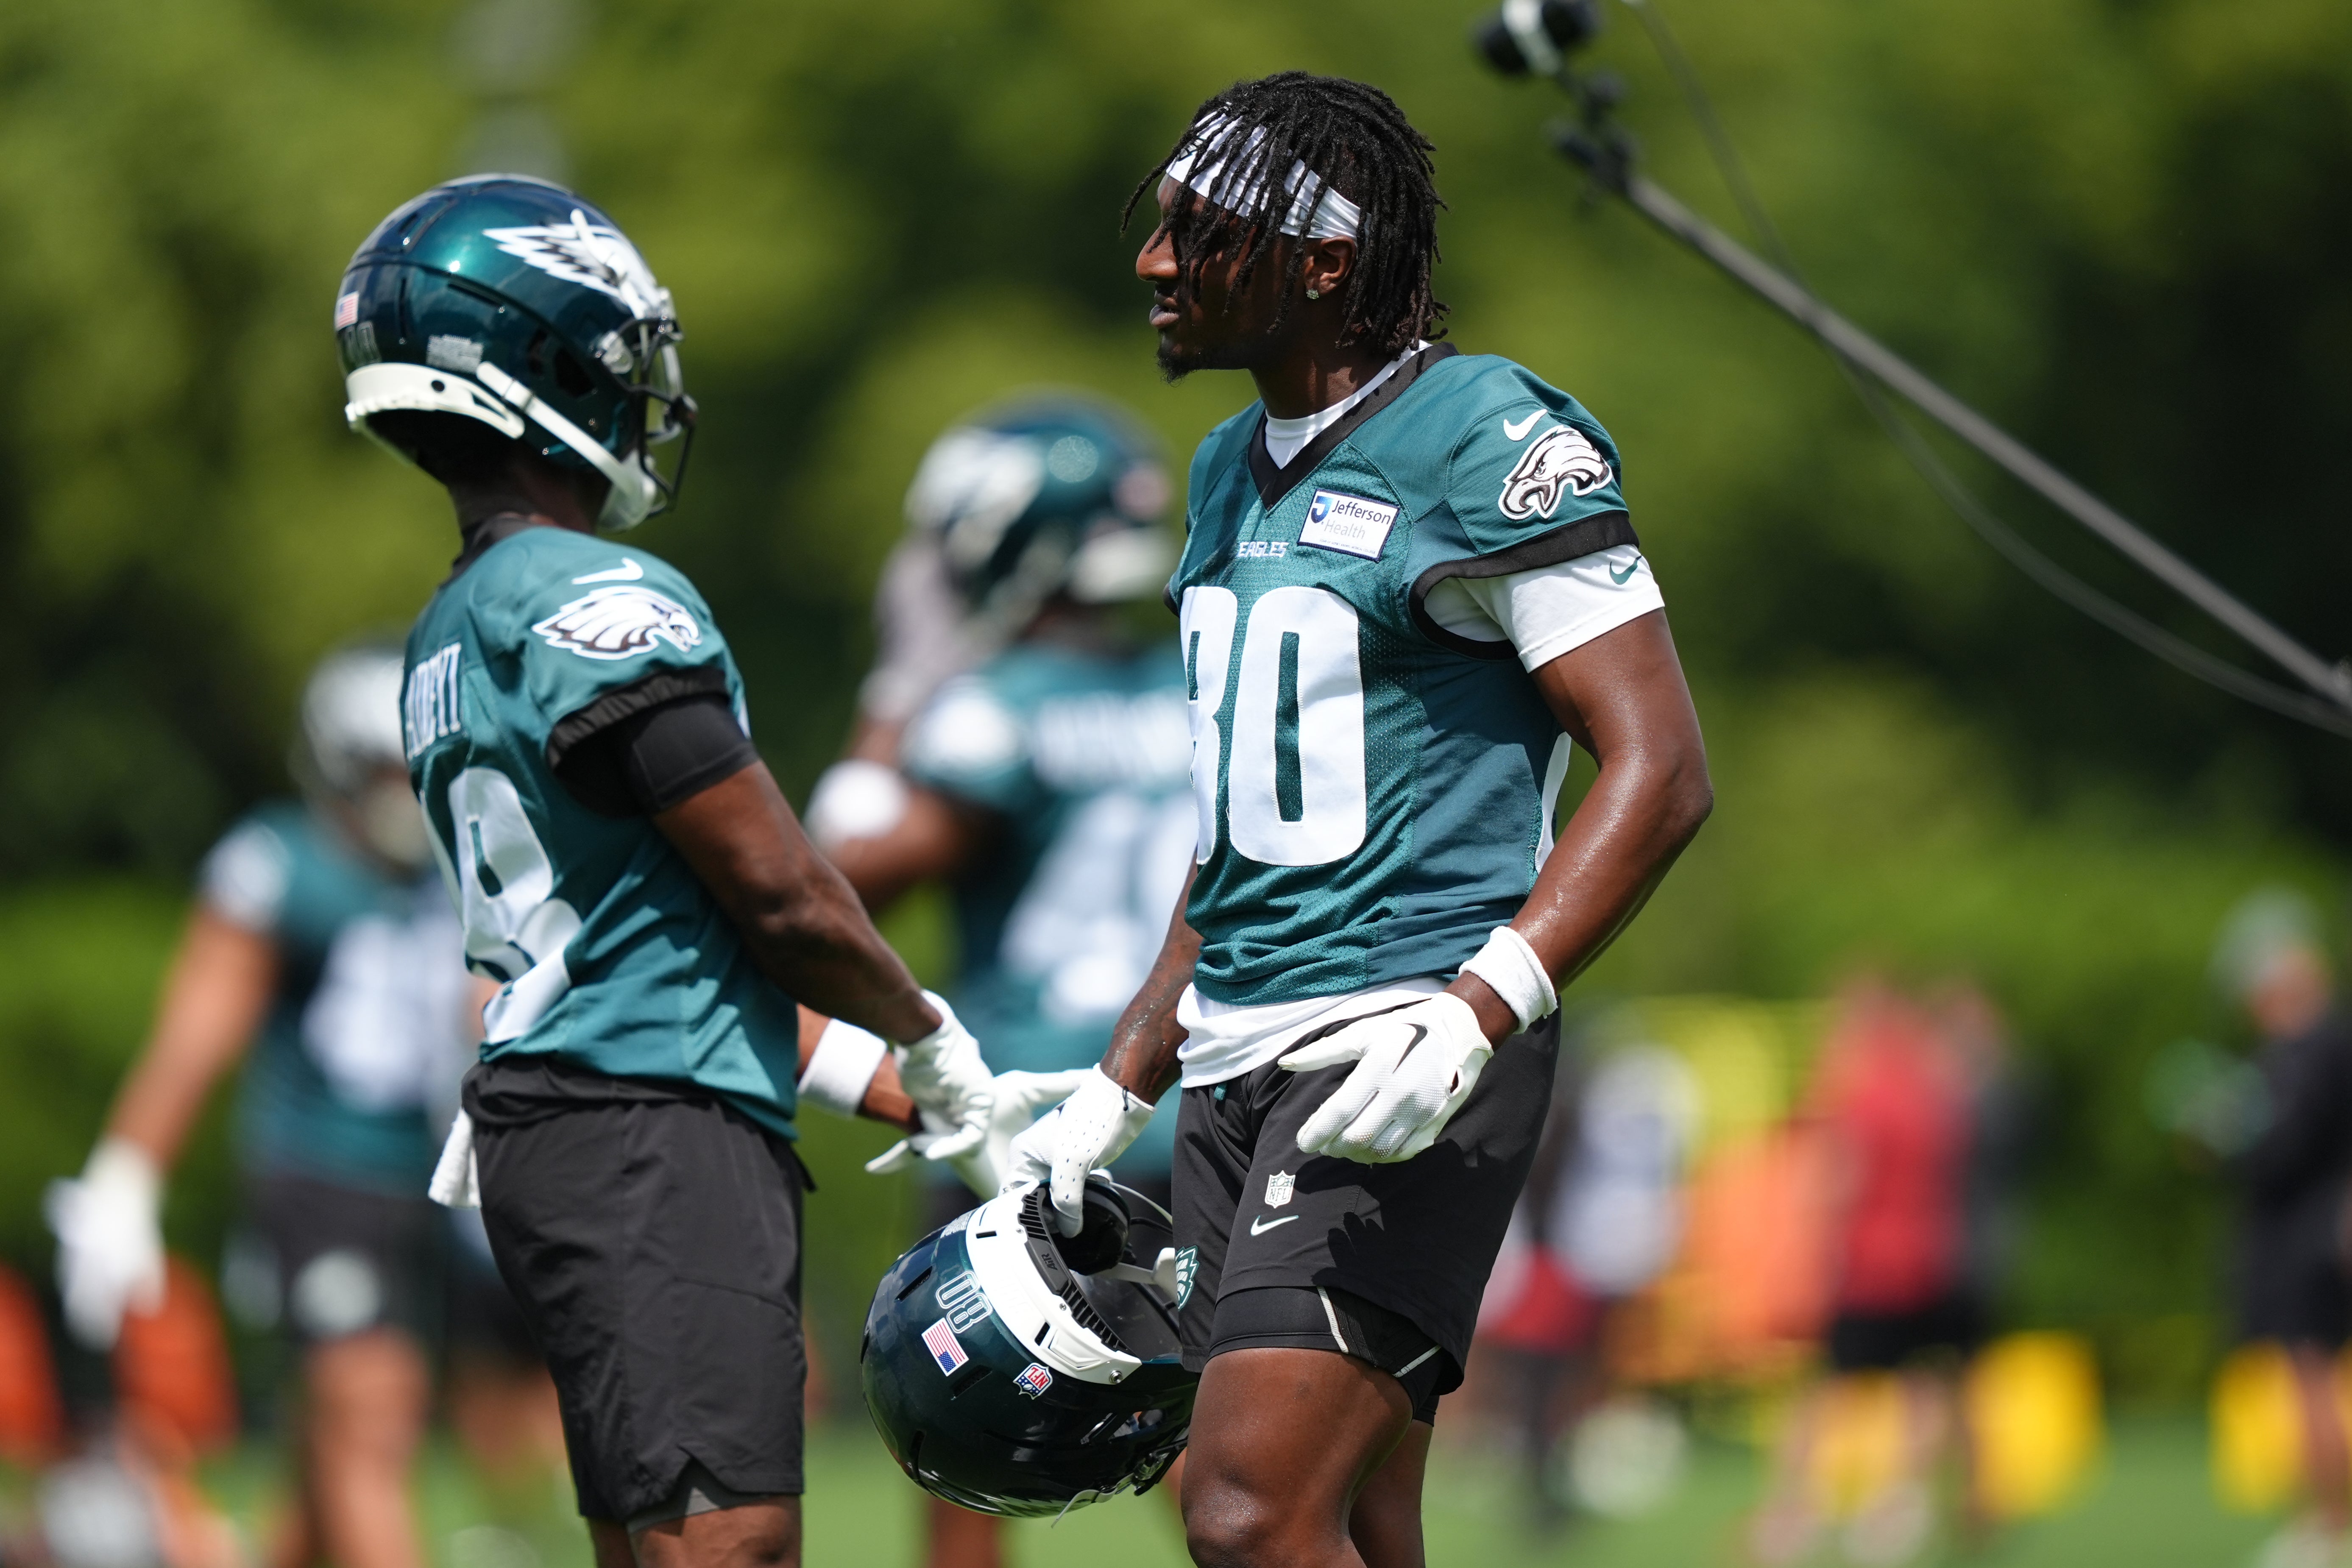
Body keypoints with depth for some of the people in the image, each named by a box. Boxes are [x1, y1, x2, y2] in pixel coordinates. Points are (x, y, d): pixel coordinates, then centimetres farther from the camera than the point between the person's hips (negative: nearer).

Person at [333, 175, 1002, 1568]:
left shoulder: (450, 643, 19)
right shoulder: (606, 605, -12)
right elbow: (779, 895, -11)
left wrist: (891, 1090, 22)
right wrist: (931, 1034, 8)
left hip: (543, 1128, 10)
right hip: (658, 1138, -10)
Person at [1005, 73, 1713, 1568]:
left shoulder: (1485, 446, -9)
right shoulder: (1237, 473, 18)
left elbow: (1659, 769, -15)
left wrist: (1478, 1015, -26)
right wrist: (1111, 1102, 22)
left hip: (1402, 1071, -9)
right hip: (1242, 1070, 9)